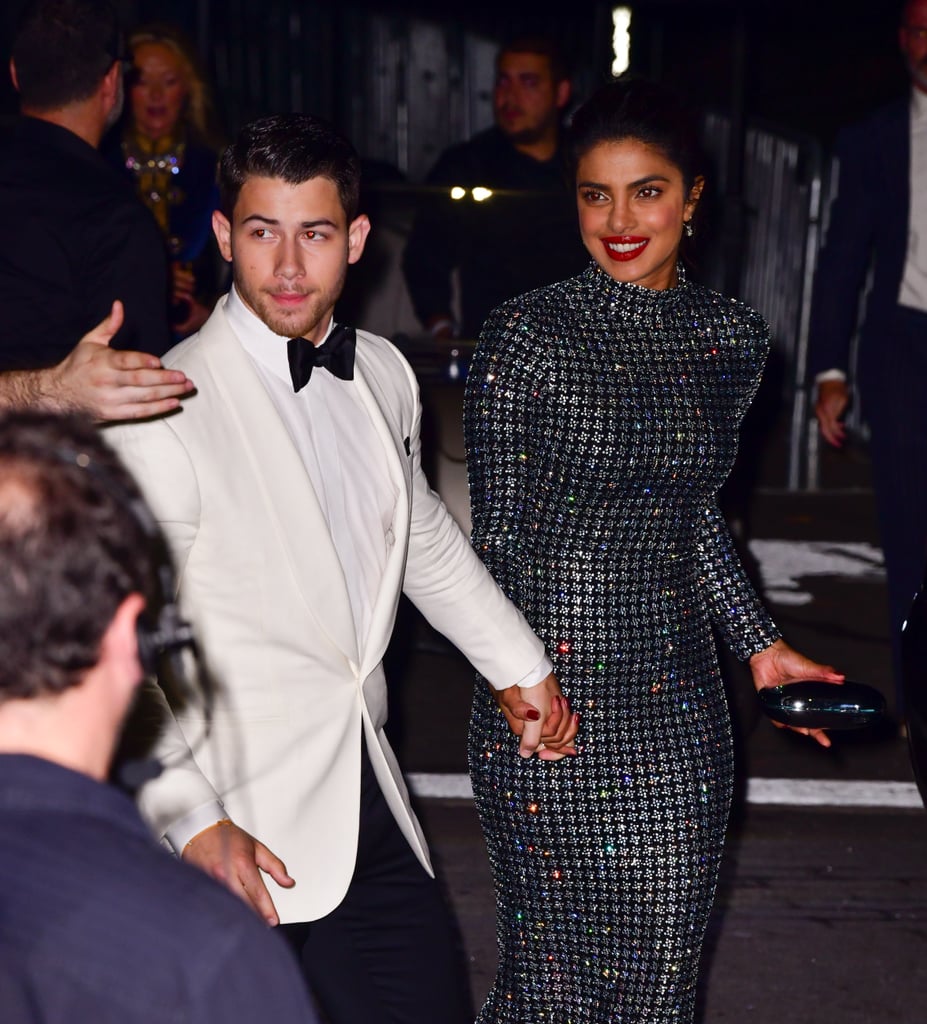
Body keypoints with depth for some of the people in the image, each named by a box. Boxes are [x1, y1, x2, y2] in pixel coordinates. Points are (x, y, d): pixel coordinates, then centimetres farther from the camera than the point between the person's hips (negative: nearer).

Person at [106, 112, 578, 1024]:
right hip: (245, 830, -6)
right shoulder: (167, 411, -16)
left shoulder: (382, 375, 7)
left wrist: (519, 667, 28)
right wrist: (194, 822, -23)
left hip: (370, 811, 7)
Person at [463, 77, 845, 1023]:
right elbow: (497, 534, -5)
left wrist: (760, 644, 13)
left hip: (678, 704, 5)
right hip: (554, 698, -5)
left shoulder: (731, 337, 6)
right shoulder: (528, 336, -9)